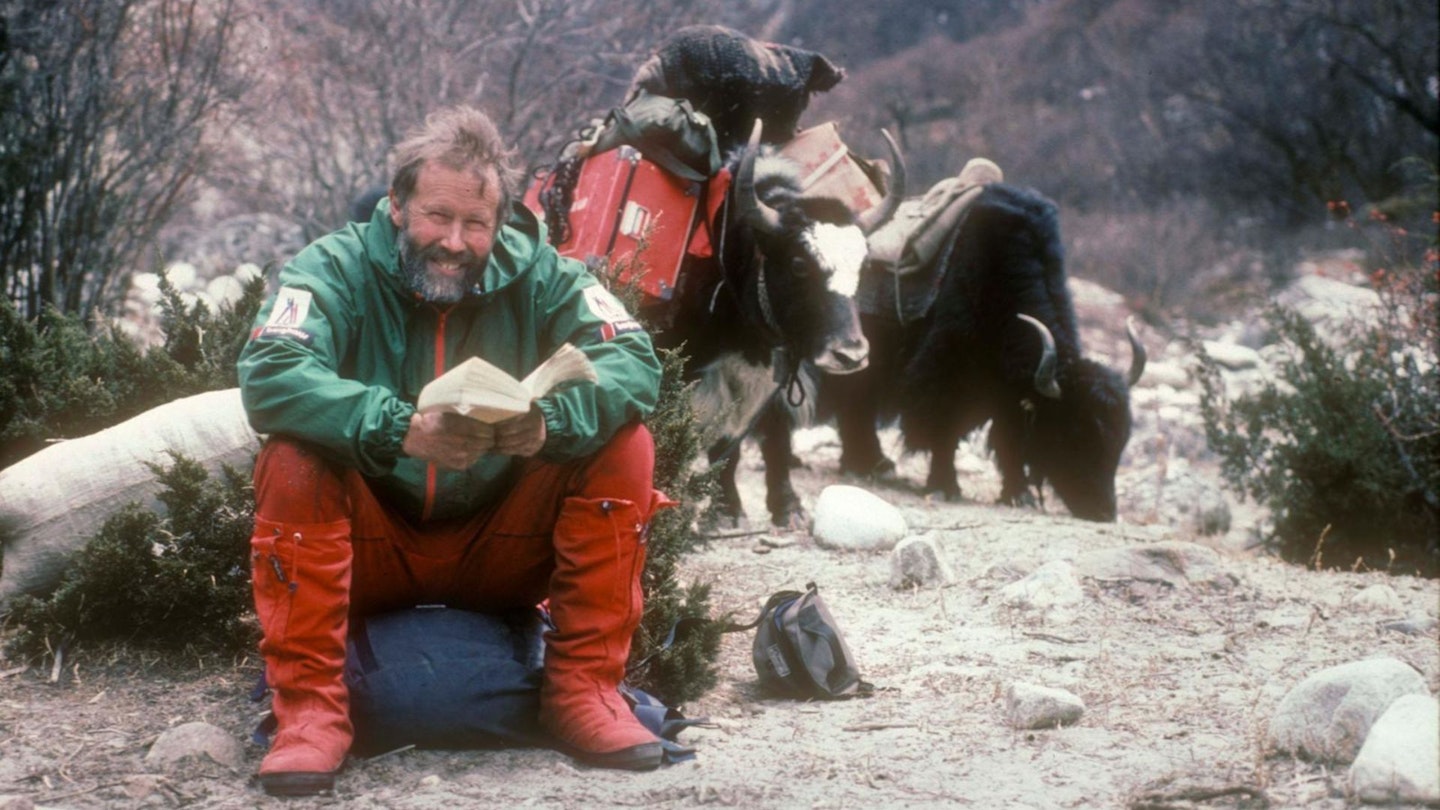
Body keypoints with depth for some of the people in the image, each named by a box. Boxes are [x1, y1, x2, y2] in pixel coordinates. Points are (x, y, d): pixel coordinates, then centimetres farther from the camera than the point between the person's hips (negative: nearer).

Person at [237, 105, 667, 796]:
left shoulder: (539, 275, -5)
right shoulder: (339, 269, -12)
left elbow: (634, 363, -17)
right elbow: (267, 375, -29)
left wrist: (550, 422, -39)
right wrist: (400, 430, -44)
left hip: (500, 557, 2)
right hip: (370, 553, -2)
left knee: (623, 447, -16)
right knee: (291, 461, -29)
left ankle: (585, 691, -12)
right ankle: (308, 709, -24)